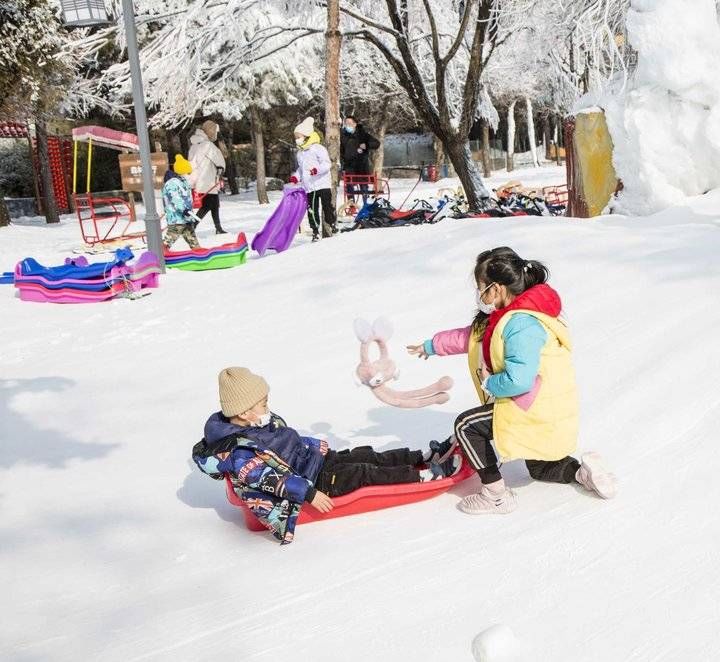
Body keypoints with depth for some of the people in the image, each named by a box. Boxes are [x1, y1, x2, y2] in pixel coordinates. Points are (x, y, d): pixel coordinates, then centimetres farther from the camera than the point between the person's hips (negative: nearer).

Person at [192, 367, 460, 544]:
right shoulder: (240, 454, -27)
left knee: (369, 456, 4)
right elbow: (271, 481, -31)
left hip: (316, 459, 9)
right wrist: (309, 493, -33)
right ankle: (426, 474, -7)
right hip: (310, 481, -9)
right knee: (364, 472, -13)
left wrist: (318, 446, 20)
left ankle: (424, 457, 13)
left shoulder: (257, 424, 2)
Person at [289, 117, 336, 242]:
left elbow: (326, 163, -14)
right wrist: (296, 177, 7)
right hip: (309, 186, 6)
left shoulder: (318, 148, -8)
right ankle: (315, 231, 11)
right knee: (312, 210, 5)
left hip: (322, 183, -6)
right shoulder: (300, 153, 15)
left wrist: (317, 169, -31)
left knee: (327, 206, -3)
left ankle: (332, 225, 10)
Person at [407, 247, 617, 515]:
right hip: (544, 412, 11)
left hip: (538, 413, -11)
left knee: (467, 425, -10)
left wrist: (488, 383, -17)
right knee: (539, 468, 31)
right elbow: (470, 336, 20)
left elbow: (518, 380, -37)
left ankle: (496, 495, -4)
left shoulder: (521, 324, -27)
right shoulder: (510, 317, 6)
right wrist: (432, 346, 26)